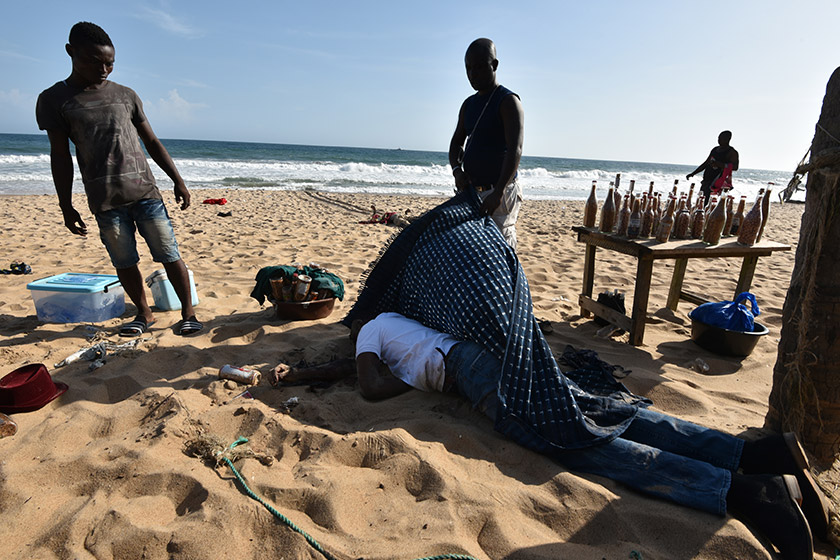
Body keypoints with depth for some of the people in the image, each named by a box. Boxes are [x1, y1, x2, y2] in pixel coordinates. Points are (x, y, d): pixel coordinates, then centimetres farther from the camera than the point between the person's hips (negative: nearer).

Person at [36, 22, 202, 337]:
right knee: (124, 262, 4)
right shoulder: (53, 100, 6)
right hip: (104, 201, -1)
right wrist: (66, 207, 1)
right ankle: (144, 314, 20)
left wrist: (178, 181, 7)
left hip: (145, 191, 1)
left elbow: (152, 142, 14)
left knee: (169, 255, -4)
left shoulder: (126, 95, 12)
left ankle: (188, 313, 3)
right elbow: (60, 157, 4)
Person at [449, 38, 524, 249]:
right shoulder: (468, 105, 16)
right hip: (471, 192, 8)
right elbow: (456, 143, 16)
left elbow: (515, 150, -21)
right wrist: (457, 169, -7)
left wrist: (497, 193, -32)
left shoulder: (508, 102, -9)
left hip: (499, 194, -8)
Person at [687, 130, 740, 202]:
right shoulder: (715, 149, 20)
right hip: (706, 181, 8)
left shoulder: (732, 152, -4)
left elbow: (735, 167, -18)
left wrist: (719, 164, -30)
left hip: (715, 183, -8)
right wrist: (692, 173, 24)